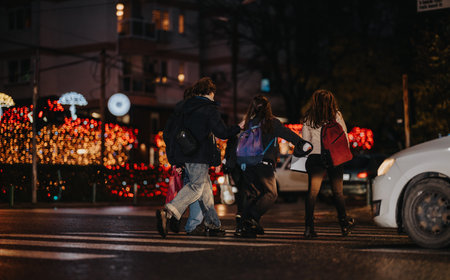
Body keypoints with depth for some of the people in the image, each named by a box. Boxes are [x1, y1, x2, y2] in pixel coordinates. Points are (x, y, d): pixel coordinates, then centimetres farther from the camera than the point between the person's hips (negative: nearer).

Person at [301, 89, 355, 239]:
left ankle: (309, 227, -15)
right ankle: (344, 225, 21)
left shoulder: (308, 118, 5)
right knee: (338, 192, 12)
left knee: (312, 192, -5)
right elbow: (345, 138, 4)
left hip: (315, 158, 0)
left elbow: (305, 140, 5)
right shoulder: (336, 115, 3)